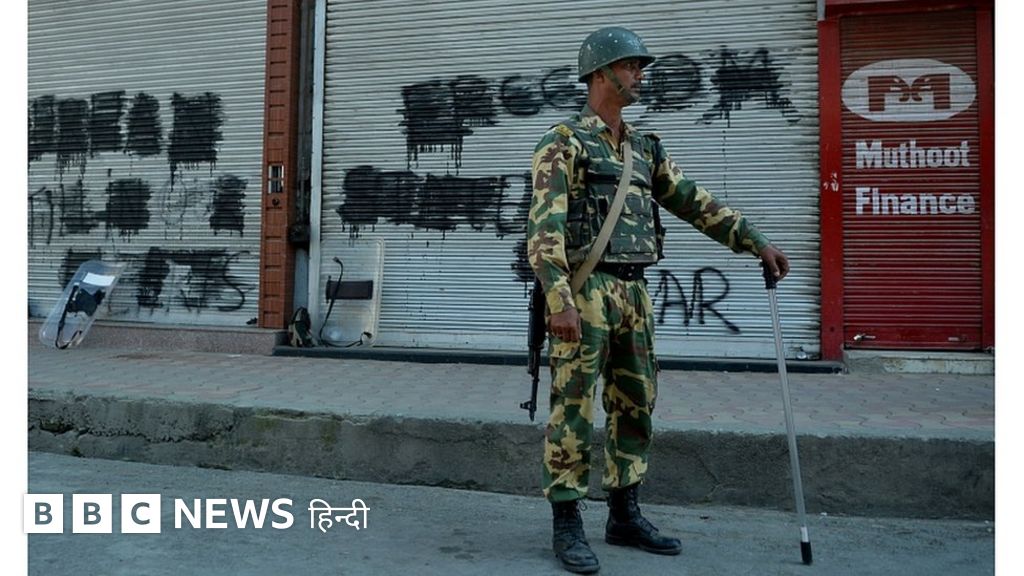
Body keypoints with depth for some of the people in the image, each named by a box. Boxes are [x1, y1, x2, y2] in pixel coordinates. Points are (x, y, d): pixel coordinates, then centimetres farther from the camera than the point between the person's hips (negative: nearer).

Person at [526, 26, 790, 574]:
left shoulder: (645, 148, 17)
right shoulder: (563, 143, -6)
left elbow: (695, 202, 18)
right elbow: (544, 226, -15)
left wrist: (757, 242, 10)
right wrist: (560, 300, -25)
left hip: (633, 294, 8)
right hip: (582, 291, -7)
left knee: (634, 407, 11)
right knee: (574, 411, -2)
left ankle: (624, 516, 23)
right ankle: (566, 525, 8)